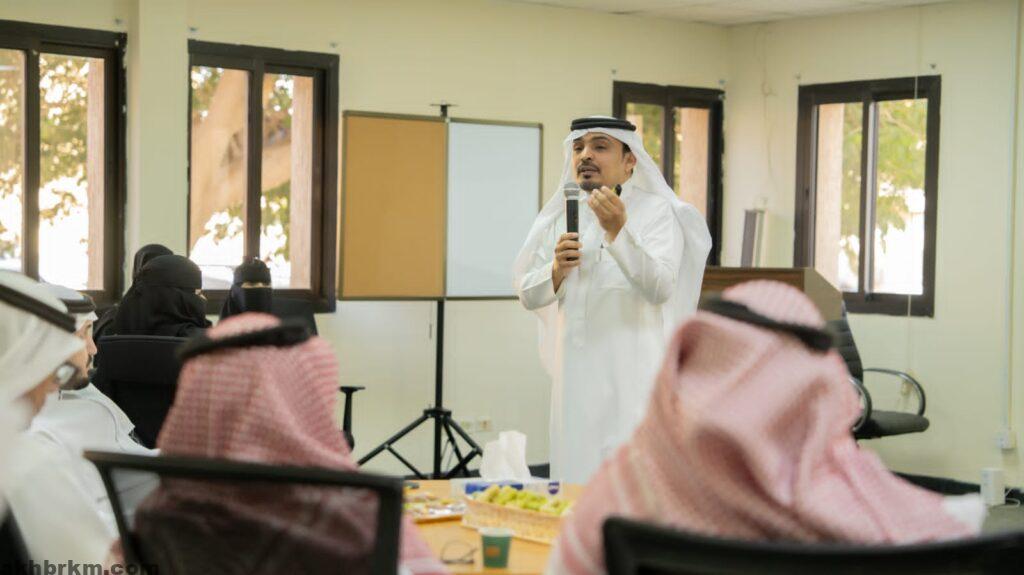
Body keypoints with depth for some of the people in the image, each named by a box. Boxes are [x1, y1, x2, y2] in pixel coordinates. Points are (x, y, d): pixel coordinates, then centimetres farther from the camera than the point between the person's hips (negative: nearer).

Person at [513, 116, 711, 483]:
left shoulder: (656, 212, -3)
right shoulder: (561, 216, 11)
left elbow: (660, 288, -18)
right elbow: (528, 295, 5)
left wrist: (617, 231, -28)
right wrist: (557, 271, -15)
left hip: (633, 374, -4)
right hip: (577, 375, 4)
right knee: (576, 479, 4)